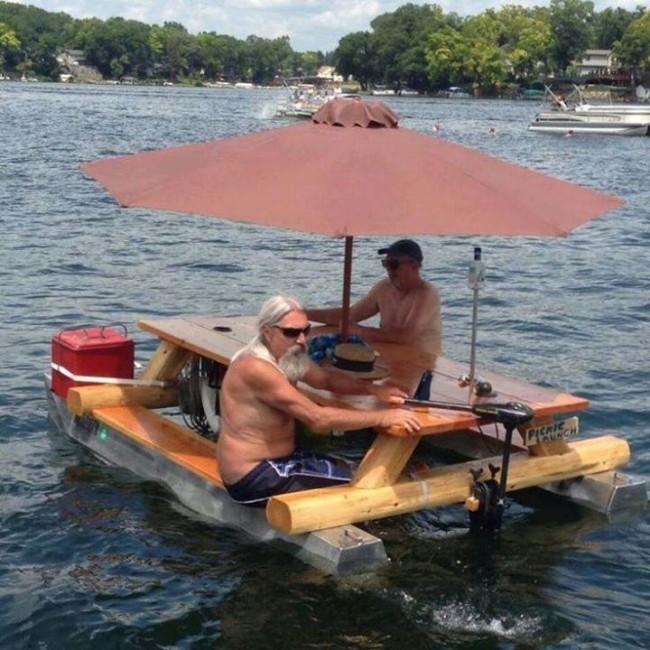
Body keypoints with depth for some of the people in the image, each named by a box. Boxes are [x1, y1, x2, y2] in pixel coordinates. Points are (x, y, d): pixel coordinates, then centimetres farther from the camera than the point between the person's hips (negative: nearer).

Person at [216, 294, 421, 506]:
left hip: (276, 459, 10)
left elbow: (328, 379, 16)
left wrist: (374, 389, -3)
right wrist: (382, 417, -26)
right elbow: (316, 418, -30)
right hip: (253, 478, -10)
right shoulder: (256, 368, -27)